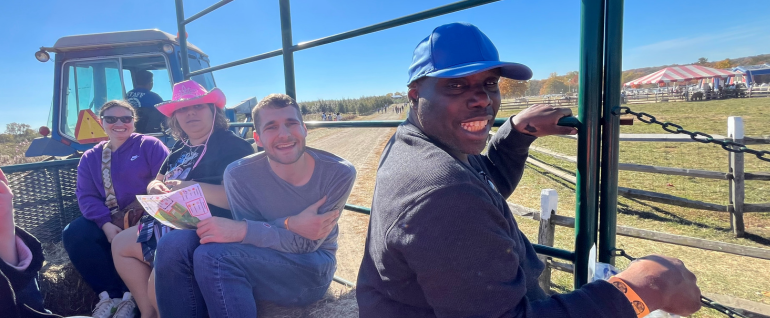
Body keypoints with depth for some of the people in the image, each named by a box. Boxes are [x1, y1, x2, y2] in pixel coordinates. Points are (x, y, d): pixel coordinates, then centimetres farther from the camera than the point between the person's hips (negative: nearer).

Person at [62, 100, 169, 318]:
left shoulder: (150, 145, 2)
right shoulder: (90, 158, 15)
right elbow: (86, 196, 4)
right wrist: (106, 224, -15)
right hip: (110, 222, 5)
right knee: (73, 234, -20)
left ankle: (131, 295, -11)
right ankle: (110, 293, -11)